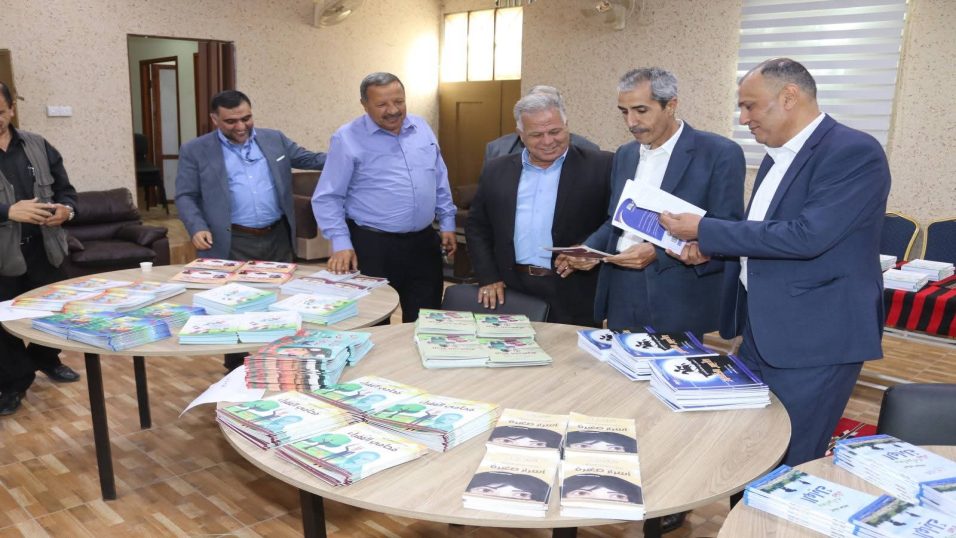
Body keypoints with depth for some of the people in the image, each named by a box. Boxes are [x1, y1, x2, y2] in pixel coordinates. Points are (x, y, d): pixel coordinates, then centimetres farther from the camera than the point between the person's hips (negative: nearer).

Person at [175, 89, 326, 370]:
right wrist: (197, 228, -18)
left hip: (278, 237, 4)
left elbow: (307, 158, 14)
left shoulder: (274, 139, 10)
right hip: (233, 244, -3)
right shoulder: (195, 151, 0)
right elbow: (185, 196, -1)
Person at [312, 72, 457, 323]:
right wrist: (341, 244, -15)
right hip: (373, 246, -4)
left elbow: (440, 182, 16)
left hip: (423, 243, 5)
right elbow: (327, 197, -7)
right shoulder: (347, 138, -7)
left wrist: (447, 224, 11)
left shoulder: (422, 128, 8)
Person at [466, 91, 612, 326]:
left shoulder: (600, 167, -3)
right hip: (510, 292, 3)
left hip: (573, 298, -2)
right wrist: (488, 278, 3)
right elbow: (477, 227, 12)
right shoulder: (496, 171, 8)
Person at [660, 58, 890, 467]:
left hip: (814, 340, -8)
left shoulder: (854, 152, -16)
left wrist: (704, 229, -20)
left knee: (787, 470, 4)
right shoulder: (777, 157, 12)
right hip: (761, 333, 9)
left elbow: (805, 236, -27)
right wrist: (710, 248, 4)